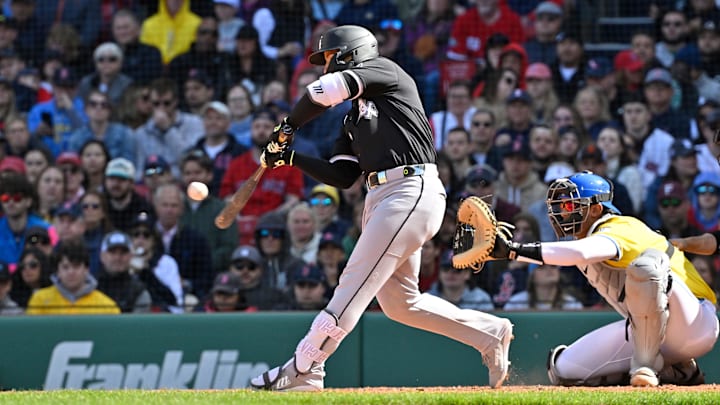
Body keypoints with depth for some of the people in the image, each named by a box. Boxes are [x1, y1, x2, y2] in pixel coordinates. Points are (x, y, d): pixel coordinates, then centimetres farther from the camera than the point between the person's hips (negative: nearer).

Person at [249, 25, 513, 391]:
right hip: (381, 200, 10)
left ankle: (303, 369, -15)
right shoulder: (354, 119, 25)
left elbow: (328, 88, -14)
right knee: (400, 303, 9)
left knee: (355, 283, -12)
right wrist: (290, 158, 7)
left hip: (411, 192, -10)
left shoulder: (385, 72, 2)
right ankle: (489, 334, 18)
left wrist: (288, 125, 0)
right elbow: (342, 177, 17)